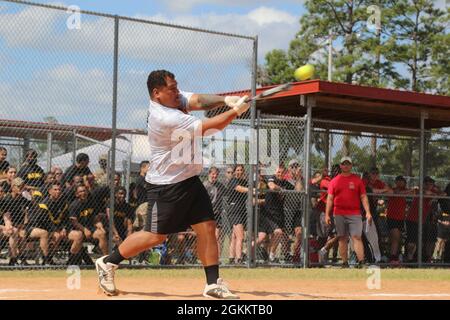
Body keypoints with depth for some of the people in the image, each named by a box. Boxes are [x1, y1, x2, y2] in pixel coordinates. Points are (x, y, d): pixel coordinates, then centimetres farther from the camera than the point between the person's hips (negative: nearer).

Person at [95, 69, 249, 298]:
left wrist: (225, 99, -24)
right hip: (166, 186, -9)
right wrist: (235, 111, -19)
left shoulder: (172, 99, 3)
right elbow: (208, 128, -23)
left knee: (207, 227, 0)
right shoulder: (165, 119, -25)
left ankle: (213, 284, 2)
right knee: (156, 236, 0)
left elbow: (199, 102, -6)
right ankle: (107, 263, 18)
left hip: (189, 180, 9)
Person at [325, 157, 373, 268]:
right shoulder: (334, 181, 10)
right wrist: (327, 214, 0)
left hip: (355, 214, -1)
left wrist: (368, 212, -5)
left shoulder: (357, 180, 8)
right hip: (339, 215, 1)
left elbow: (363, 197, 6)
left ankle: (361, 262, -16)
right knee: (342, 238, 4)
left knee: (357, 237, -10)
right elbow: (330, 199, 8)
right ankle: (345, 263, 8)